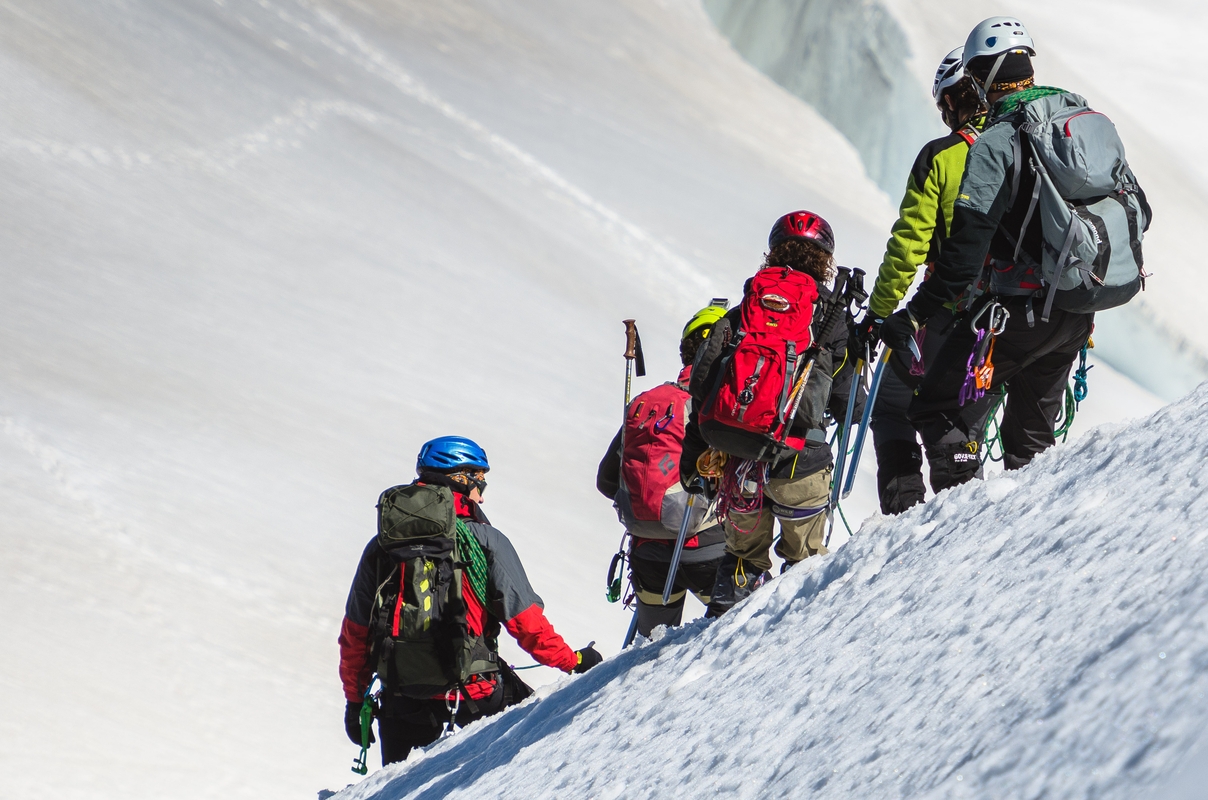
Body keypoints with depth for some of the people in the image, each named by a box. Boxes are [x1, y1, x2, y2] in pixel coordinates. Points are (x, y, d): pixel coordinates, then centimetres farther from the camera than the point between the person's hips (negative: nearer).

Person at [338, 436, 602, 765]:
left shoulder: (381, 546, 5)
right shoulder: (486, 541, -5)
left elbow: (355, 634, 10)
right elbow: (525, 620, -7)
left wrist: (355, 699, 20)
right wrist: (572, 661, 6)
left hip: (402, 698, 3)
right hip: (475, 693, -3)